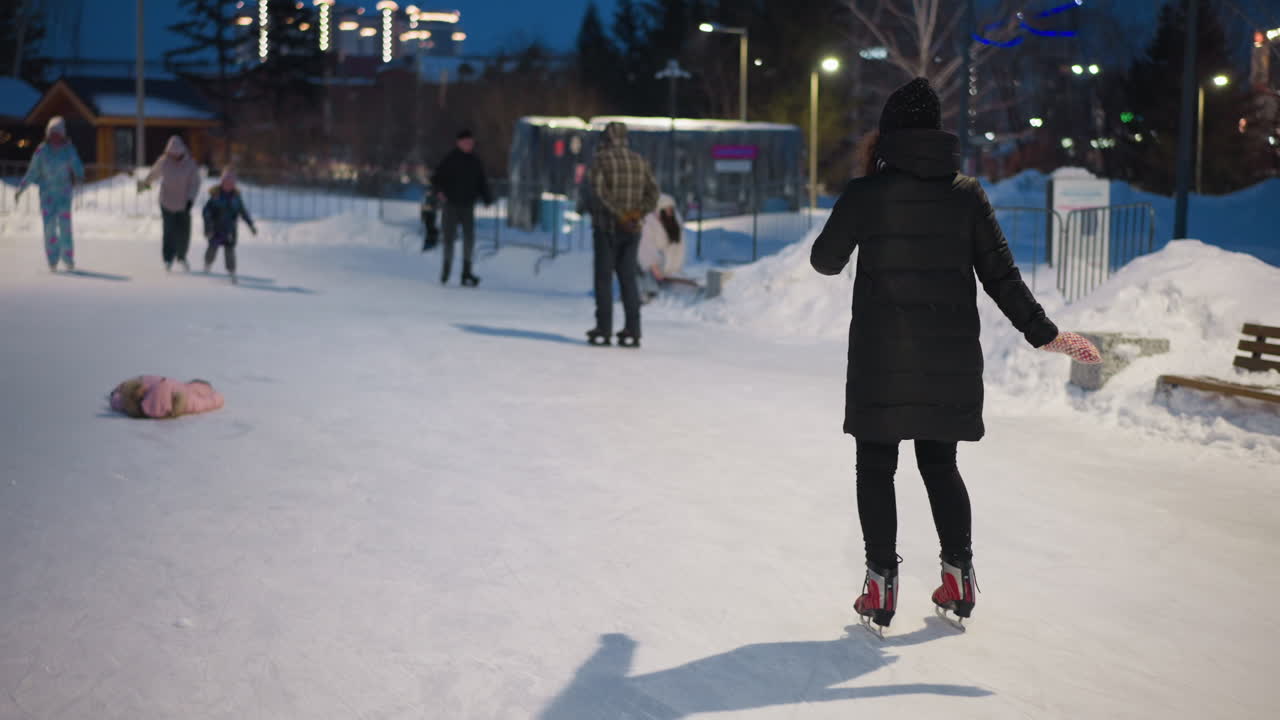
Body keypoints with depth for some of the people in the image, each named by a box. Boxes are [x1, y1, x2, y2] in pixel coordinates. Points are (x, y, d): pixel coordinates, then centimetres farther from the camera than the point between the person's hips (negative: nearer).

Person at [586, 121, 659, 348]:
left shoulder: (600, 159, -5)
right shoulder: (639, 161, 10)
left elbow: (599, 191, -19)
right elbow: (652, 193, 1)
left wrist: (620, 215, -18)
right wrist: (636, 214, -9)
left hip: (606, 227, -4)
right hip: (632, 230, 4)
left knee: (604, 278, 1)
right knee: (628, 279, 7)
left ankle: (603, 331, -2)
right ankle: (632, 332, 2)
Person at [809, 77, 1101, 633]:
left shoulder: (865, 193, -6)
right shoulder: (966, 193, 1)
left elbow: (825, 261, 6)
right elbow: (1000, 274, 1)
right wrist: (1043, 334, 8)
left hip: (881, 357, -3)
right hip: (952, 356, 3)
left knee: (876, 464, 7)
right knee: (940, 462, 17)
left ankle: (881, 584, 3)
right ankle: (959, 576, 17)